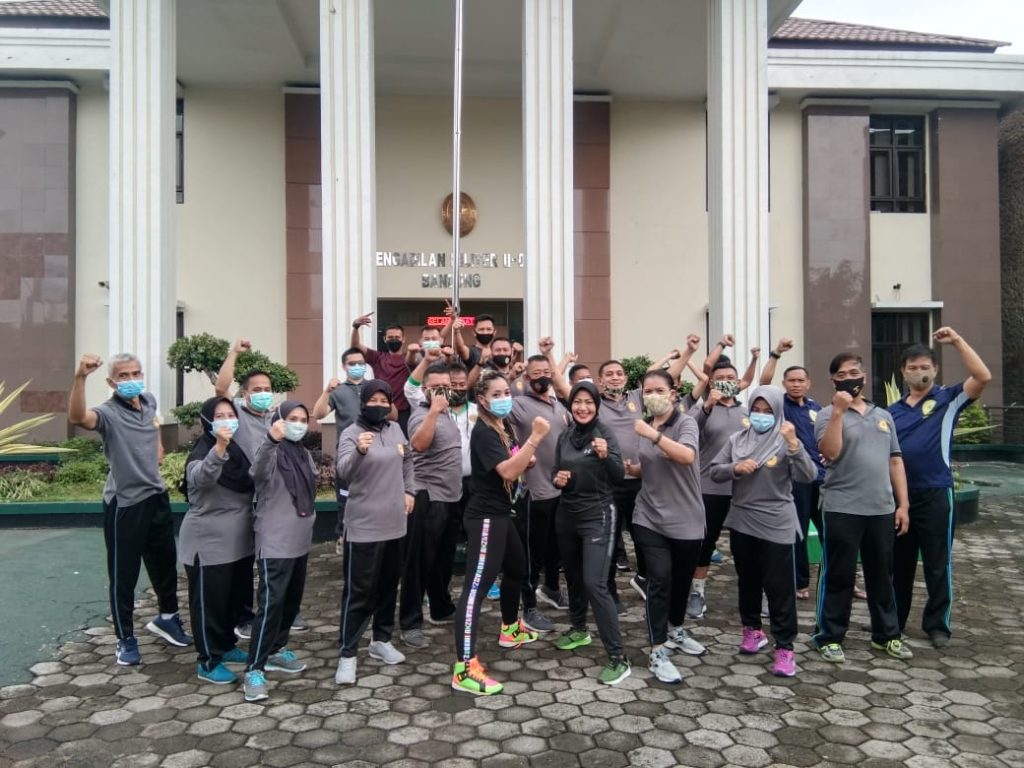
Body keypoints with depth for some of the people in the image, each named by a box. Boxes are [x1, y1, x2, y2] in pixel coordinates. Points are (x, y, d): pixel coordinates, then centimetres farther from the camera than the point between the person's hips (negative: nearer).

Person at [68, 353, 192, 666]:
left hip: (157, 496, 6)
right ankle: (126, 638, 22)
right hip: (125, 504, -6)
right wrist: (80, 377, -56)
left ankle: (166, 617, 40)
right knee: (123, 574, 5)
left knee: (165, 563, 19)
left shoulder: (149, 400, 2)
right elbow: (77, 417, -44)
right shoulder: (108, 413, -19)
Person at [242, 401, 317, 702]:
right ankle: (254, 670, -4)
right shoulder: (272, 452, -13)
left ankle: (276, 650, 32)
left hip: (300, 541, 8)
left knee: (292, 600, 16)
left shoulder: (304, 454, 10)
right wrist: (270, 440, -50)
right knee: (271, 603, -10)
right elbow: (257, 474, -36)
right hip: (274, 542, -8)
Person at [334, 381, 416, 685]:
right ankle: (347, 655, 7)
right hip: (363, 526, -6)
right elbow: (344, 472, -29)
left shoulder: (395, 429, 7)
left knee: (389, 585, 16)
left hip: (394, 523, 7)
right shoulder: (351, 434, -12)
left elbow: (407, 460, 25)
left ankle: (382, 640, 32)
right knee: (358, 591, -2)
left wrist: (409, 490, 13)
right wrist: (359, 451, -48)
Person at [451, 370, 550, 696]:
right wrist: (536, 438, -33)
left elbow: (516, 468, 25)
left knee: (517, 568, 26)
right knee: (476, 586, -14)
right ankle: (464, 668, -15)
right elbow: (506, 472, -30)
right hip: (485, 516, -10)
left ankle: (510, 629, 48)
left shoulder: (505, 428, 12)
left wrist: (528, 461, 2)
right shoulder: (483, 432, -18)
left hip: (500, 513, 10)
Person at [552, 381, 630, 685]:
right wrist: (557, 479, -8)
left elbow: (619, 476, -16)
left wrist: (606, 456, -34)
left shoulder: (605, 434, -10)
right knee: (573, 577, 18)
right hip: (567, 514, 6)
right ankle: (578, 629, 40)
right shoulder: (564, 437, 5)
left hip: (597, 515, -6)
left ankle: (618, 658, -9)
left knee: (595, 584, -14)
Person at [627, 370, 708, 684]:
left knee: (682, 580, 14)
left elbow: (687, 456, -31)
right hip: (650, 518, 2)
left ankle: (676, 630, 40)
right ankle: (658, 653, -2)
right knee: (660, 580, -10)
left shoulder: (686, 423, -10)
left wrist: (653, 434, -37)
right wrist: (628, 466, -1)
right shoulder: (643, 426, 5)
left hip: (686, 520, -2)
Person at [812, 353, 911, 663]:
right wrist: (838, 411, -21)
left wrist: (903, 504, 8)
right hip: (842, 509, -5)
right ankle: (829, 637, 14)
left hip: (882, 509, 5)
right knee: (838, 576, 2)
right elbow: (830, 453, -20)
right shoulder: (829, 414, -3)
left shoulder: (883, 416, 13)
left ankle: (886, 634, 30)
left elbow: (895, 462, 14)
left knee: (882, 575, 15)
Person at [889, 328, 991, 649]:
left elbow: (983, 377, -17)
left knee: (937, 565, 6)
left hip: (935, 494, -4)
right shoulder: (893, 411, 11)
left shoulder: (948, 399, -1)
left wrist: (957, 341, -19)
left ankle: (937, 624, 20)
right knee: (898, 563, 14)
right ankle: (892, 621, 26)